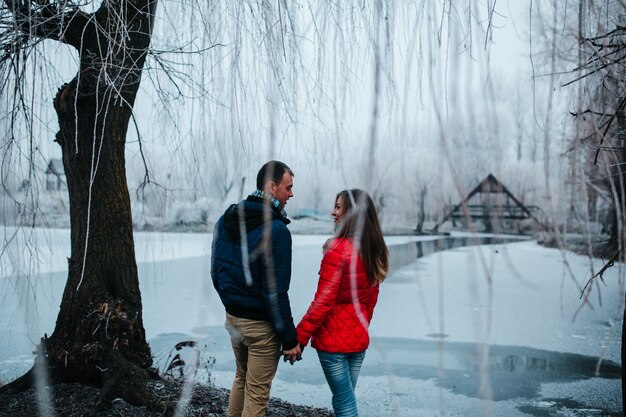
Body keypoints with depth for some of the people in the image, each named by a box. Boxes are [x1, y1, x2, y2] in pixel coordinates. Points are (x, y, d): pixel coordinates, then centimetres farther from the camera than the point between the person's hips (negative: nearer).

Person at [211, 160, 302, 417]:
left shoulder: (225, 220, 3)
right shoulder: (275, 230, -22)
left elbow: (216, 273, 11)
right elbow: (275, 292, -23)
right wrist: (289, 338, -16)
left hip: (233, 318, 8)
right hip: (261, 324, -7)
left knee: (242, 377, 27)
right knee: (257, 393, 7)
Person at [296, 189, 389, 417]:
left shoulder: (337, 249, -18)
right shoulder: (375, 251, 5)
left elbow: (323, 302, -19)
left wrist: (299, 338, -13)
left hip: (333, 340, -7)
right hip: (359, 339, 7)